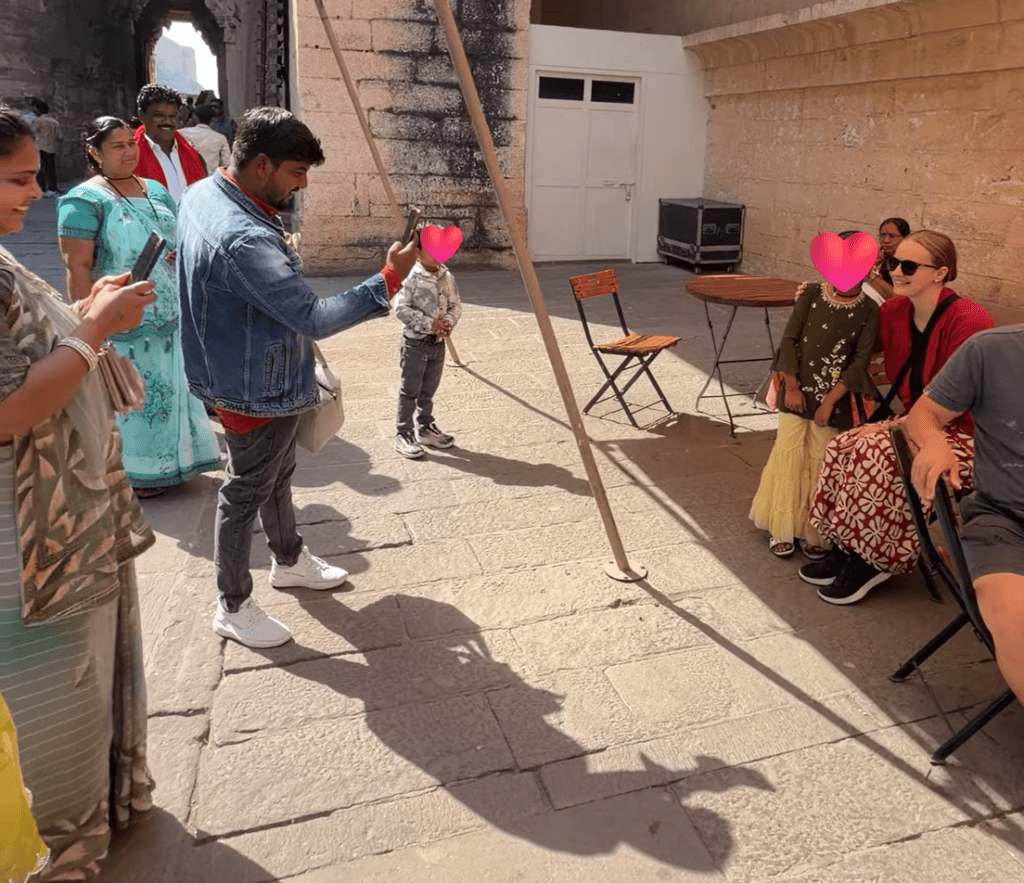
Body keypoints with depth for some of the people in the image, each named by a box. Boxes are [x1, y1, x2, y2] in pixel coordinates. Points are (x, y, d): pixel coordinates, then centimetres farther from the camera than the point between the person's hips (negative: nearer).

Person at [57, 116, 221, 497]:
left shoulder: (155, 190, 13)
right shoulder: (85, 201, -9)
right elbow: (78, 268, -14)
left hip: (168, 318, 7)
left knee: (167, 388, 14)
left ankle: (167, 463, 30)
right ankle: (129, 474, 16)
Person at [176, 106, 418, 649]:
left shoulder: (202, 194, 0)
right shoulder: (244, 240, -33)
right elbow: (314, 319, -34)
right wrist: (390, 278, -32)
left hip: (265, 379, 10)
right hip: (257, 391, -10)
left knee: (276, 476, 25)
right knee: (245, 493, 6)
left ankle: (289, 561, 47)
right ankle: (233, 608, 26)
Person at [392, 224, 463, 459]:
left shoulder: (446, 276, 5)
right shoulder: (410, 278, -15)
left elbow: (456, 304, 9)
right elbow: (401, 309, -18)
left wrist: (448, 322, -11)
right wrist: (428, 324, -21)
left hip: (438, 342, 6)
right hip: (415, 343, -6)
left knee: (429, 389, 18)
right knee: (409, 391, 1)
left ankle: (426, 429, 32)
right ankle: (402, 435, 11)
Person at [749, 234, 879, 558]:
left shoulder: (868, 310, -3)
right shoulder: (812, 294, 0)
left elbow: (861, 360, -7)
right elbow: (789, 339, 0)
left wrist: (829, 401, -14)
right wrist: (791, 386, -7)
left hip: (834, 398, -1)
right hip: (798, 391, 1)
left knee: (821, 462, 3)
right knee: (788, 453, 4)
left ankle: (814, 532, 17)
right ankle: (782, 528, 17)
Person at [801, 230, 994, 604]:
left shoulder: (968, 320, -21)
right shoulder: (894, 312, 0)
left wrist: (892, 425, -21)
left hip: (967, 437, -7)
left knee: (874, 450, -29)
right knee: (842, 446, -15)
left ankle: (872, 560, -11)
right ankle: (846, 549, -2)